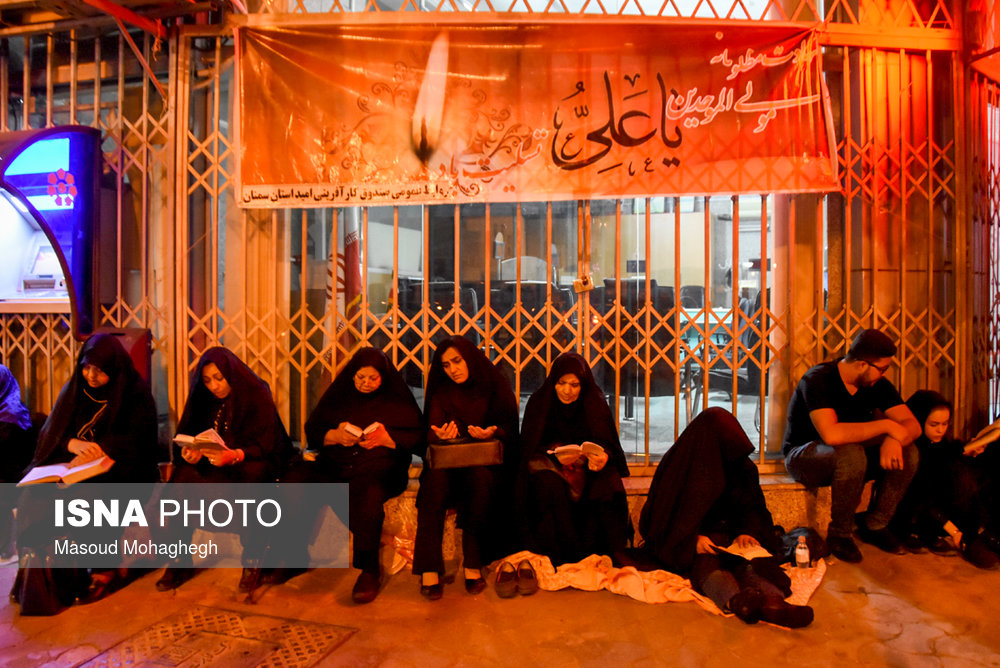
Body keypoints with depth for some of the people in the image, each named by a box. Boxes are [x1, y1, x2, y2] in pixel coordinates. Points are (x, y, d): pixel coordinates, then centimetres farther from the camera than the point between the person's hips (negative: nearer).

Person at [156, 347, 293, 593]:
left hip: (253, 462, -4)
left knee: (249, 477, -36)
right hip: (211, 463, 4)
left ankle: (253, 560, -20)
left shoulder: (257, 396, -9)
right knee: (183, 477, -26)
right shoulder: (203, 399, 5)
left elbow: (262, 445, -16)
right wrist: (190, 452, -21)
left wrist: (234, 455, -36)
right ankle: (179, 562, -13)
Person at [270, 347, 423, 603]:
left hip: (380, 468, -4)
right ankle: (297, 557, -5)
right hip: (335, 465, 4)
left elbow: (417, 436, 1)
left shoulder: (398, 399, 8)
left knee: (366, 494, -37)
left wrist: (386, 439, -15)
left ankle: (370, 570, -18)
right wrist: (335, 436, -8)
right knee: (294, 480, -22)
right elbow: (312, 430, 12)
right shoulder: (338, 395, 15)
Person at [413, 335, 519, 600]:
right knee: (435, 479, -32)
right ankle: (429, 567, -30)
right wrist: (441, 434, -26)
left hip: (486, 462, -1)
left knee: (480, 478, -35)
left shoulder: (495, 387, 5)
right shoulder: (441, 392, 9)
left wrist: (491, 432, -22)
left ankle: (473, 563, -26)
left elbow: (510, 430, -1)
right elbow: (433, 430, -3)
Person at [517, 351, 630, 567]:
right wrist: (555, 454, -23)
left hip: (588, 468, 1)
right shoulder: (539, 403, -3)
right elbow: (530, 447, -4)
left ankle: (603, 553, -20)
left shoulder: (595, 404, 0)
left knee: (608, 485, -31)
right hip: (550, 463, -1)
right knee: (549, 485, -35)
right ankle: (561, 558, -28)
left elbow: (609, 445, -1)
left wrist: (604, 457, -25)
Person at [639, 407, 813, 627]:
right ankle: (736, 601, -65)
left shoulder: (743, 467, 7)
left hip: (730, 535, 3)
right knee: (706, 562, -36)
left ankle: (773, 600, -60)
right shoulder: (676, 464, -4)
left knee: (750, 561, -31)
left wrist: (747, 531, -9)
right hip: (686, 542, -3)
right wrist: (692, 540, -20)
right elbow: (661, 518, -3)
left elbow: (754, 508, 15)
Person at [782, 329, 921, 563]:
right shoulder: (818, 379, -24)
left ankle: (875, 525, -1)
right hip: (804, 456, -6)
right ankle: (839, 534, -16)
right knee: (850, 453, -37)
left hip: (850, 456, 7)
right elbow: (831, 434, -38)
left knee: (908, 454, -15)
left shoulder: (877, 384, -2)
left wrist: (893, 439, -31)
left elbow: (912, 425, -7)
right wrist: (886, 425, -30)